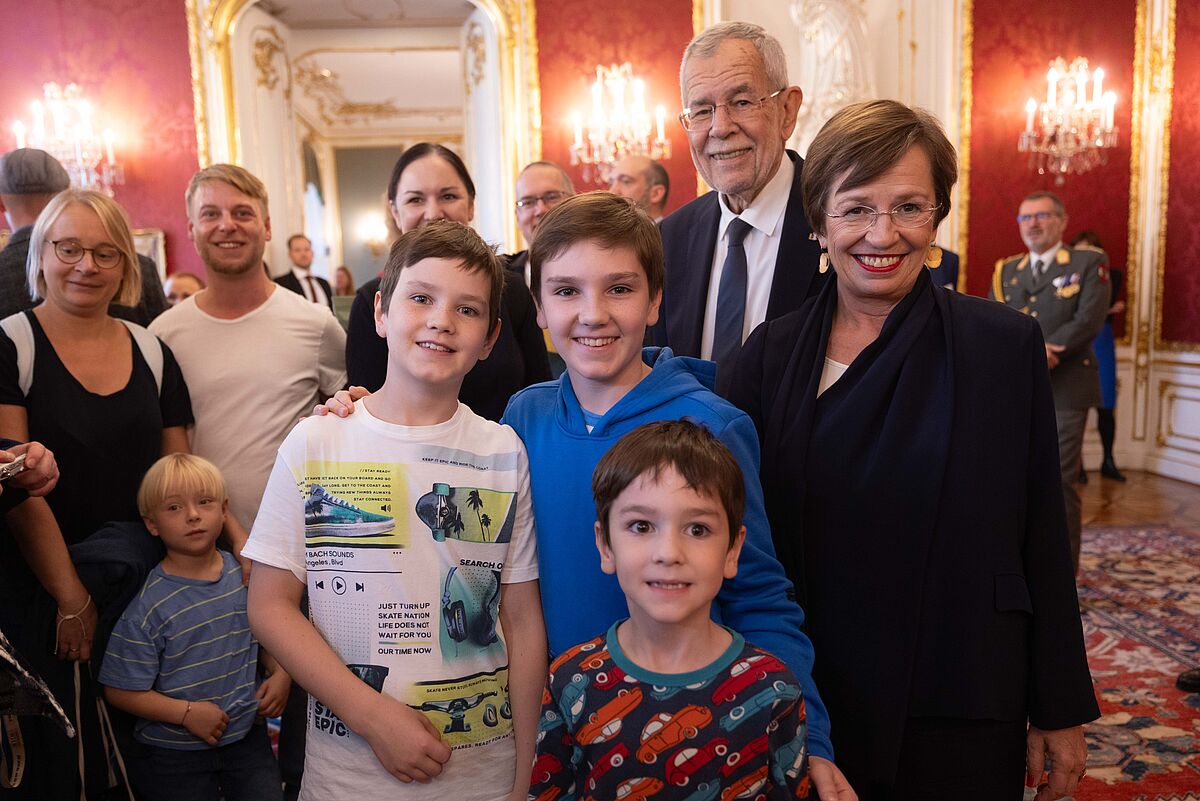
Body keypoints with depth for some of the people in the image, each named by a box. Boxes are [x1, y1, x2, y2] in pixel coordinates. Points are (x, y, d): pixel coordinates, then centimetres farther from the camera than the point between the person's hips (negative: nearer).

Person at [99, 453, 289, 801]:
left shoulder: (245, 575, -2)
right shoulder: (148, 605, -15)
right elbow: (121, 691, -11)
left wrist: (281, 673, -3)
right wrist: (187, 713, -19)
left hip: (247, 736, 3)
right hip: (173, 751, -3)